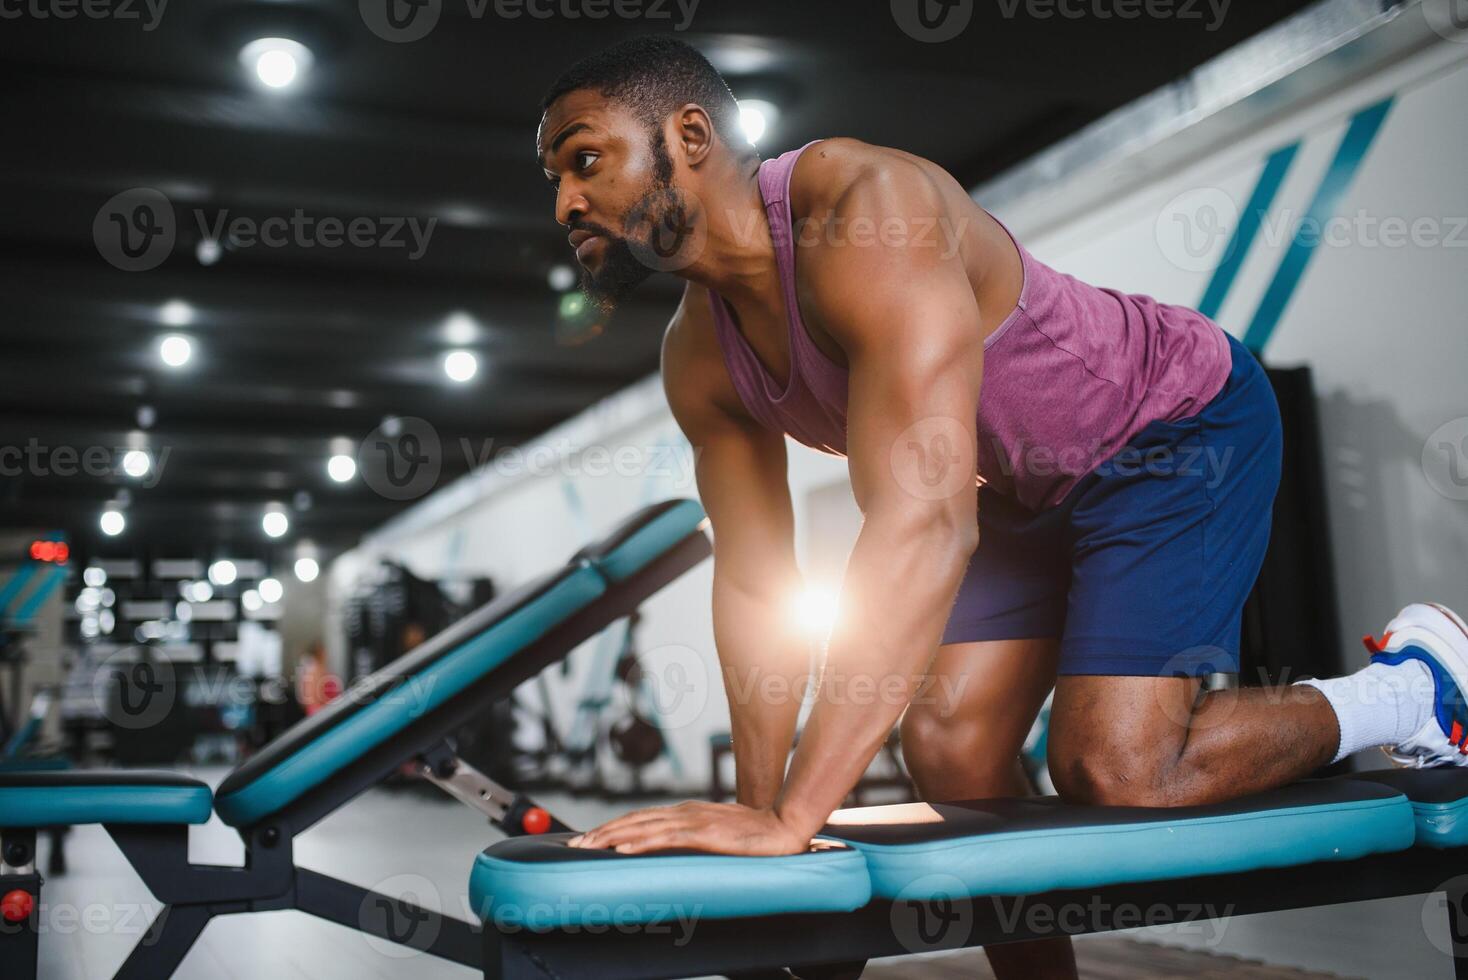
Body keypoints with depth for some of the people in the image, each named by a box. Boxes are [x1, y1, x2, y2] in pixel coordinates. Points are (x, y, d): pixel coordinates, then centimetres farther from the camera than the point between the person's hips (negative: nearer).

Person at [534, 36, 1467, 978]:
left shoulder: (868, 204, -35)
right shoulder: (699, 362, -8)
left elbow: (926, 518, -44)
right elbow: (753, 584, -2)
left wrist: (792, 817, -45)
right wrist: (756, 801, -9)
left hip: (1179, 428, -7)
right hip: (1034, 486, 7)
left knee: (1117, 772, -16)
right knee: (950, 748, -4)